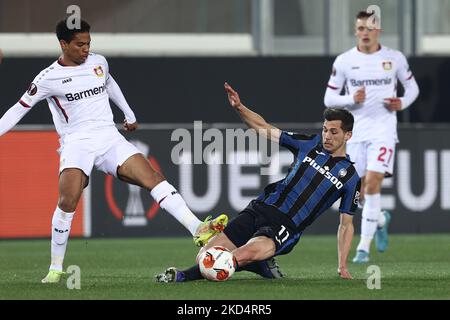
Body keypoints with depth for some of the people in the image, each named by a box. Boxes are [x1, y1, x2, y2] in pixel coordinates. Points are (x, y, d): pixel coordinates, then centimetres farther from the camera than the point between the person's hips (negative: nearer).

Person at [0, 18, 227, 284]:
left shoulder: (98, 63, 11)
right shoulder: (48, 78, -2)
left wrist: (130, 115, 39)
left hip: (110, 138, 4)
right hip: (77, 142, -4)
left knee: (153, 178, -15)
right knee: (68, 202, -24)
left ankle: (199, 230, -25)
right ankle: (56, 269, -9)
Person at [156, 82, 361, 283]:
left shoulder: (350, 178, 5)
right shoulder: (310, 144, 12)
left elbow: (346, 225, 11)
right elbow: (263, 128, 13)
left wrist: (342, 266, 3)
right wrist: (239, 108, -5)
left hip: (286, 227, -4)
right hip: (261, 208, 5)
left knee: (244, 254, -34)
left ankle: (184, 276, -28)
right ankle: (262, 266, 8)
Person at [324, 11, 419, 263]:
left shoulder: (395, 58, 2)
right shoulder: (344, 61, 1)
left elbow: (412, 86, 16)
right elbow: (329, 98, 4)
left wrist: (403, 103, -5)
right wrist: (351, 99, -14)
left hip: (383, 129, -2)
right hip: (355, 130, 2)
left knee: (373, 182, -18)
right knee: (359, 193, 4)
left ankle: (364, 247, -13)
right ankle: (380, 219, 38)